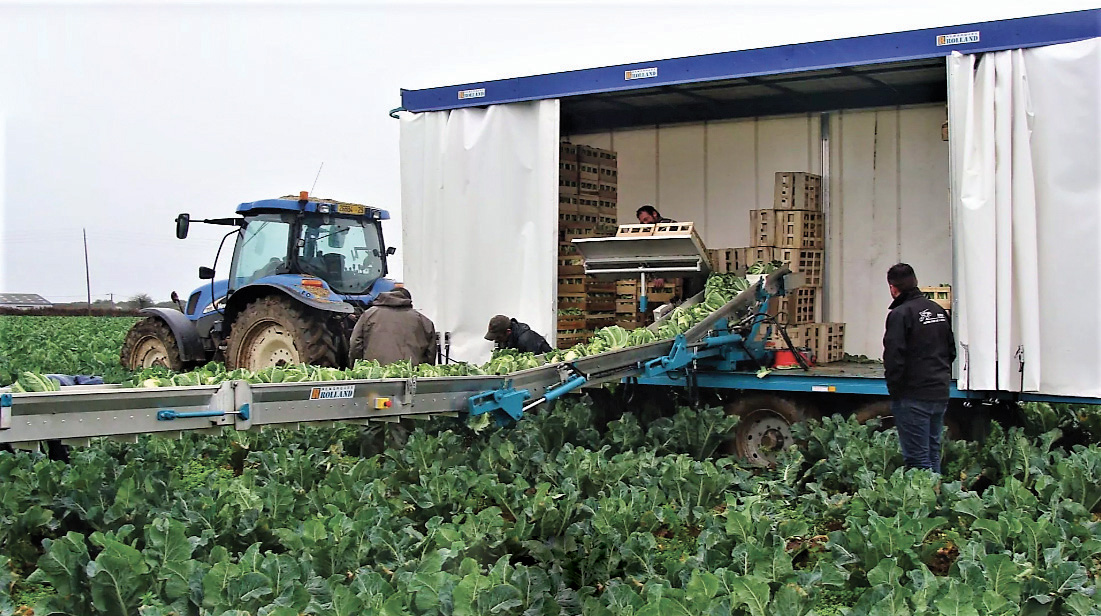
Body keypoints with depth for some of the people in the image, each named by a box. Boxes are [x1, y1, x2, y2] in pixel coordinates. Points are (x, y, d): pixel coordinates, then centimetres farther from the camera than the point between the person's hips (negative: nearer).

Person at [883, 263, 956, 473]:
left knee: (917, 458, -3)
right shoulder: (938, 310, 11)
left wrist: (894, 391, -8)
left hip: (913, 396, -8)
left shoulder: (900, 314, -13)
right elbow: (951, 351, 19)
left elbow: (894, 358, -18)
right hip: (940, 393, 8)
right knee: (933, 454, 16)